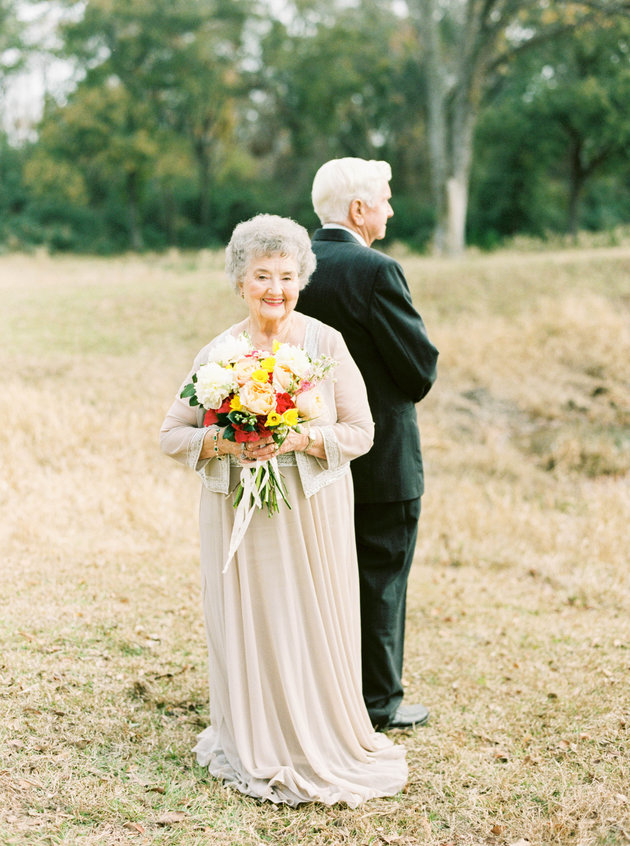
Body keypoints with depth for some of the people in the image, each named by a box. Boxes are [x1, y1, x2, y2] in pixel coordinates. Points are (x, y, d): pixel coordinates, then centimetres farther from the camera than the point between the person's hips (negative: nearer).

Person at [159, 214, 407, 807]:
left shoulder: (326, 344, -3)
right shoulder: (218, 353, 1)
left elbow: (361, 431, -3)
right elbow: (173, 435, 3)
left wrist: (299, 439, -19)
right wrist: (222, 443, -16)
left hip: (312, 509, -1)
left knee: (314, 629, 2)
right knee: (247, 626, 5)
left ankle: (320, 746, 20)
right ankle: (255, 750, 22)